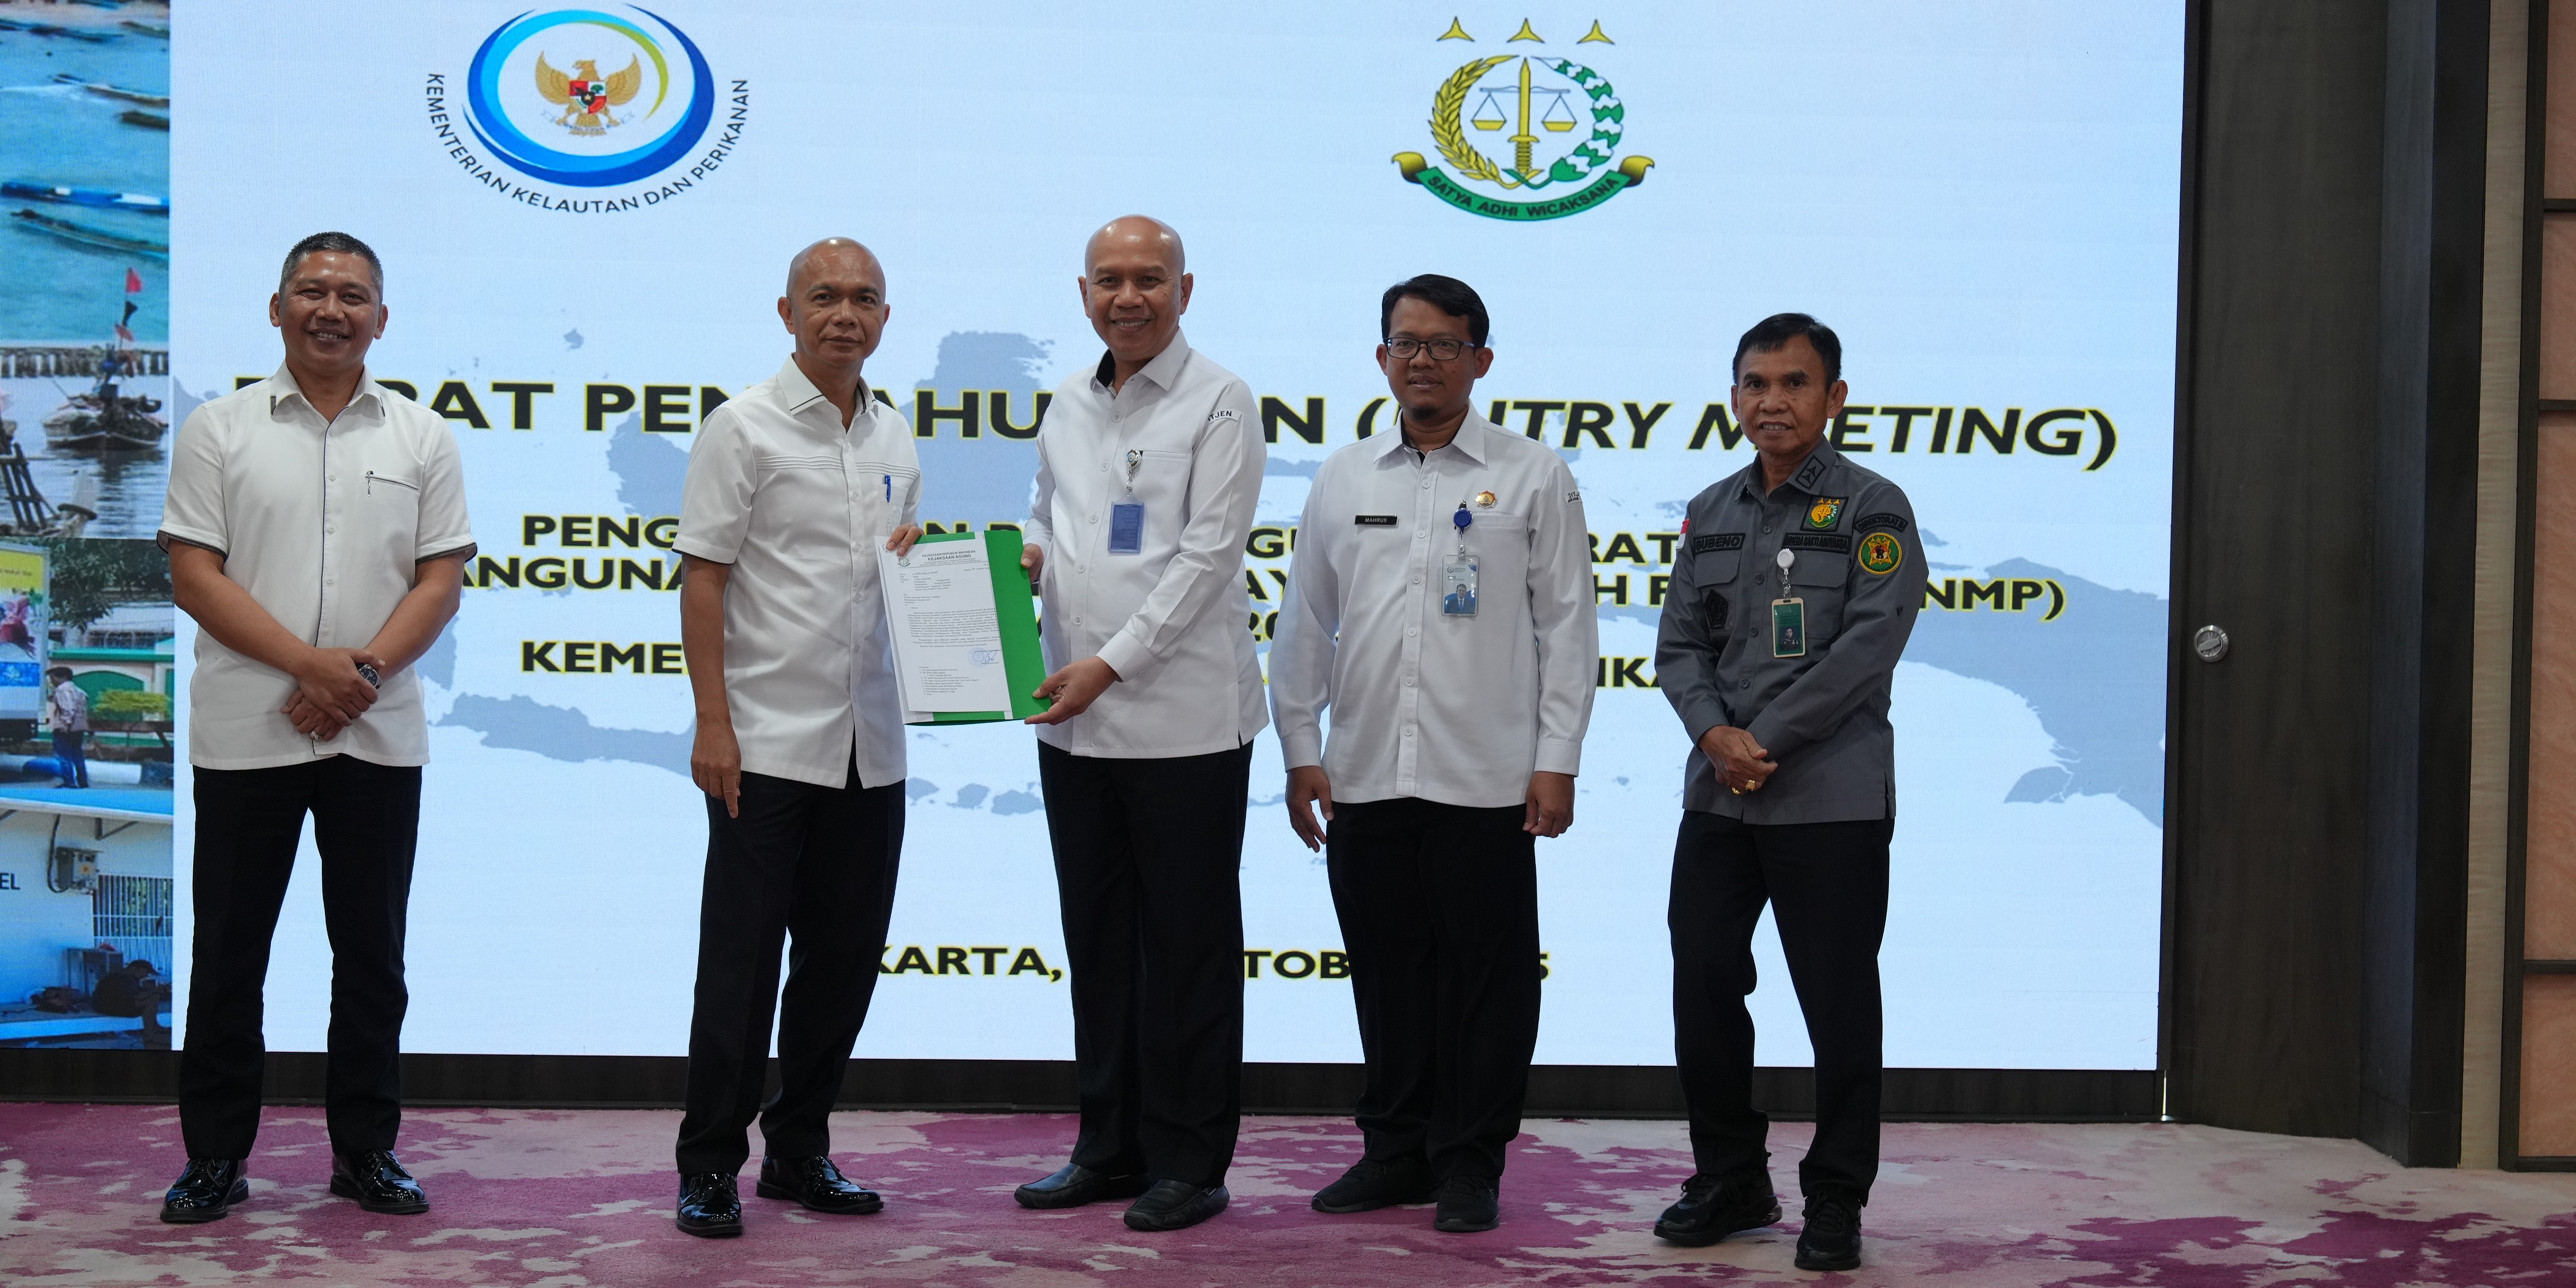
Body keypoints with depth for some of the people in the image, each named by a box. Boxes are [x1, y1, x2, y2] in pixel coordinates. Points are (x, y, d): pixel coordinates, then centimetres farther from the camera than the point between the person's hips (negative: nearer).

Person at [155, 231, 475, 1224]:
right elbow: (193, 575, -4)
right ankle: (216, 1156, 15)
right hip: (245, 733, -1)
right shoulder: (219, 430, 3)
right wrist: (309, 664, -15)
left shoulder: (421, 436, 8)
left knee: (372, 953, 7)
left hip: (380, 736, 2)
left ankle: (366, 1151, 18)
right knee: (229, 953, 5)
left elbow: (441, 580, 3)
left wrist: (364, 670, -13)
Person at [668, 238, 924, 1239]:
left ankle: (798, 1149, 23)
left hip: (870, 747, 6)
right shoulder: (745, 429, -4)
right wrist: (713, 724, -15)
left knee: (844, 960, 10)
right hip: (768, 742, -6)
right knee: (741, 961, -1)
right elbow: (701, 579, -8)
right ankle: (709, 1166, 8)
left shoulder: (895, 439, 13)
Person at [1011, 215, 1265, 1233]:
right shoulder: (1069, 403, 14)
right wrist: (1025, 557, 2)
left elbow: (1208, 555, -13)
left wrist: (1111, 663, -17)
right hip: (1075, 720, 7)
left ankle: (1189, 1164, 11)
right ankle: (1111, 1146, 23)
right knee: (1097, 941, 12)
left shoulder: (1218, 404, -6)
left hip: (1182, 719, -6)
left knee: (1187, 948, 1)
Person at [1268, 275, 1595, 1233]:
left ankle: (1469, 1165, 13)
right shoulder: (1343, 478, 12)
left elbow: (1566, 626, 1)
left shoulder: (1534, 477, 3)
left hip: (1485, 783, -3)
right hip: (1363, 780, 3)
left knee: (1485, 975, 2)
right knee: (1387, 971, 10)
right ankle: (1396, 1150, 22)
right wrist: (1301, 751, 8)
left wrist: (1557, 761, -5)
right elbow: (1304, 626, 14)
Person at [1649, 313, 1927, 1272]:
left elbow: (1869, 644, -13)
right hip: (1717, 796, 5)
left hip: (1831, 802, -5)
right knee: (1702, 988, 7)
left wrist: (1766, 740, -15)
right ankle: (1730, 1179, 23)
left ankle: (1836, 1201, 15)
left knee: (1837, 1001, 1)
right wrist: (1715, 733, -9)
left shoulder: (1872, 509, -3)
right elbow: (1679, 643, 10)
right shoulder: (1711, 514, 13)